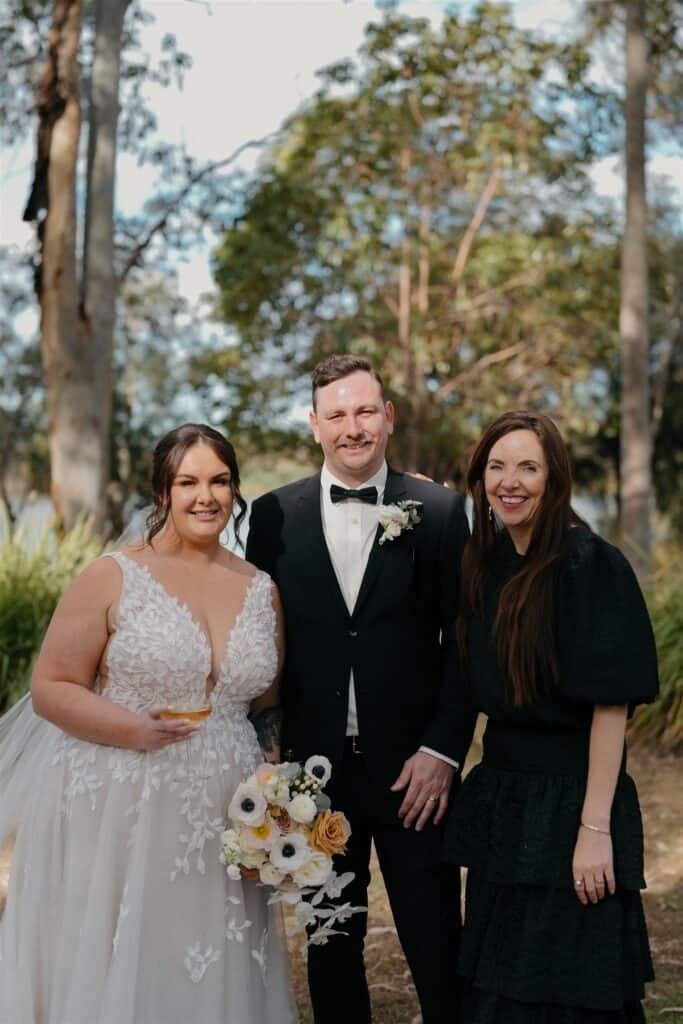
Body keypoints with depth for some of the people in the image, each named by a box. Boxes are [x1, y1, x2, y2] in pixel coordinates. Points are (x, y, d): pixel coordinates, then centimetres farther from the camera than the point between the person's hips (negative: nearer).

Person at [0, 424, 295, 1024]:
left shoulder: (262, 590, 7)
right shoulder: (113, 579, -5)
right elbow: (51, 687, -6)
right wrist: (132, 730, -21)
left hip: (220, 827, 4)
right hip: (119, 815, -3)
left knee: (212, 975, 10)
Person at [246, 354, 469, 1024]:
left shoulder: (439, 511, -1)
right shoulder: (274, 516, 3)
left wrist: (441, 749, -7)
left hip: (413, 767, -1)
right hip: (315, 767, 2)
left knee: (436, 947, 4)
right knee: (330, 943, 13)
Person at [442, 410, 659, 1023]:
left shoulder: (590, 566, -14)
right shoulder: (486, 565, 7)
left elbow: (611, 704, -18)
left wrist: (596, 829, -21)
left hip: (570, 805, -7)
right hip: (498, 803, 7)